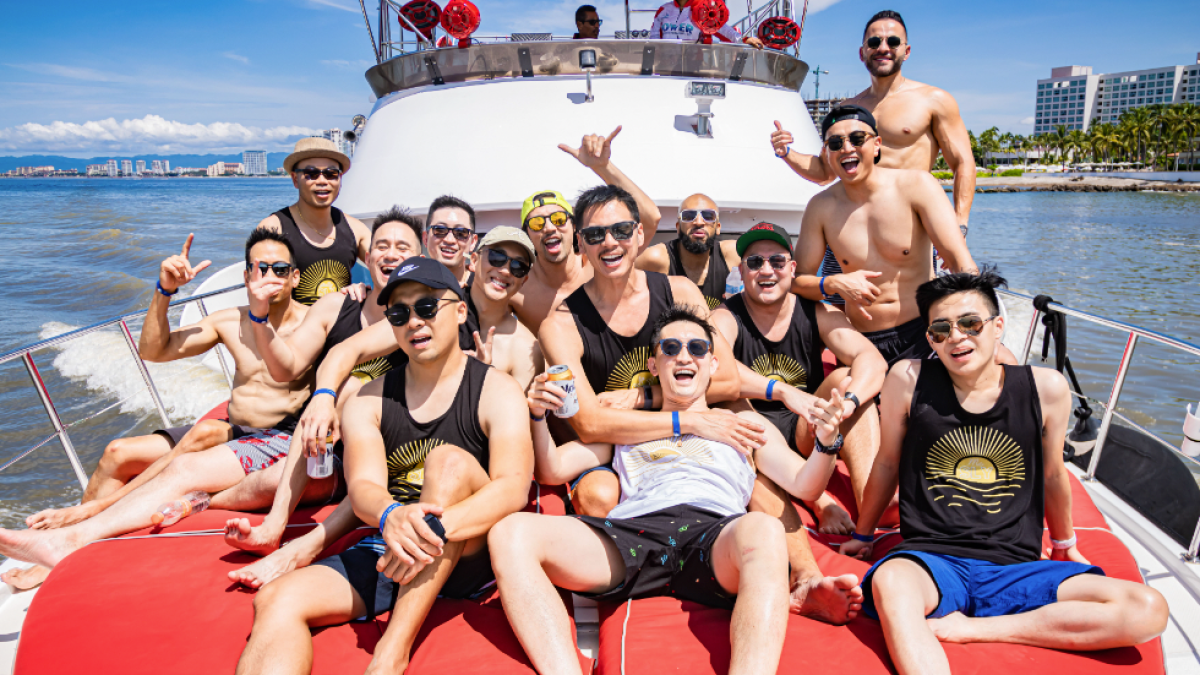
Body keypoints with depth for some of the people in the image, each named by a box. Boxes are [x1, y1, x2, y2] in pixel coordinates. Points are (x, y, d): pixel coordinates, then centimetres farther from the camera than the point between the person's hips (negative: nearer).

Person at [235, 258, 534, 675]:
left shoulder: (496, 390, -1)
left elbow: (512, 488, -16)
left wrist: (436, 527, -35)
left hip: (471, 552, -3)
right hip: (388, 553, 4)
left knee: (449, 458, -29)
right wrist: (391, 516, -32)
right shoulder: (370, 400, 10)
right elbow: (363, 487, -7)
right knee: (277, 601, -19)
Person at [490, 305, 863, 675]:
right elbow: (552, 468, 27)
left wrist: (826, 443, -1)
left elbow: (803, 486, 20)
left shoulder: (743, 422, 32)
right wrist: (538, 416, 8)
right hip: (632, 531, 2)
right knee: (510, 533, -26)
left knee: (763, 530, -39)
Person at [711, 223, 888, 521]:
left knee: (847, 378, -20)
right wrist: (781, 390, -43)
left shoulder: (817, 314, 0)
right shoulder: (726, 319, -8)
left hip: (806, 433, 3)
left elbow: (873, 360, -15)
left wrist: (848, 402, -37)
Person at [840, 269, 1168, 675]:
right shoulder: (909, 380, -4)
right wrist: (864, 533, 21)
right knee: (890, 581, -38)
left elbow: (1052, 475, 17)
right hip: (932, 561, -3)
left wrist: (1064, 545, 31)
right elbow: (888, 463, 10)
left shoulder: (1045, 389, 0)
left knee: (1149, 611, -18)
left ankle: (974, 628, -17)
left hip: (1014, 569, 3)